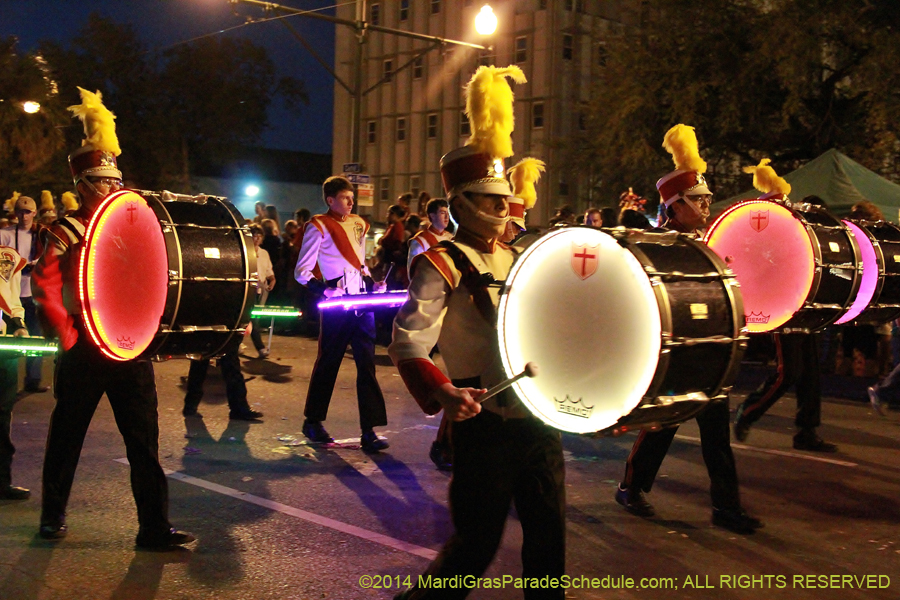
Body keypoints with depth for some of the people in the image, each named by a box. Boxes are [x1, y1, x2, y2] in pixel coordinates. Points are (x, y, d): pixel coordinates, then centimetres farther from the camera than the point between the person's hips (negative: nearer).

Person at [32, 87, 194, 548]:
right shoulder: (66, 233, -5)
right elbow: (44, 288, -14)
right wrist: (68, 338, -16)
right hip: (84, 353, -4)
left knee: (144, 439, 0)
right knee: (67, 436, 11)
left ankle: (155, 527, 4)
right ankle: (53, 515, 29)